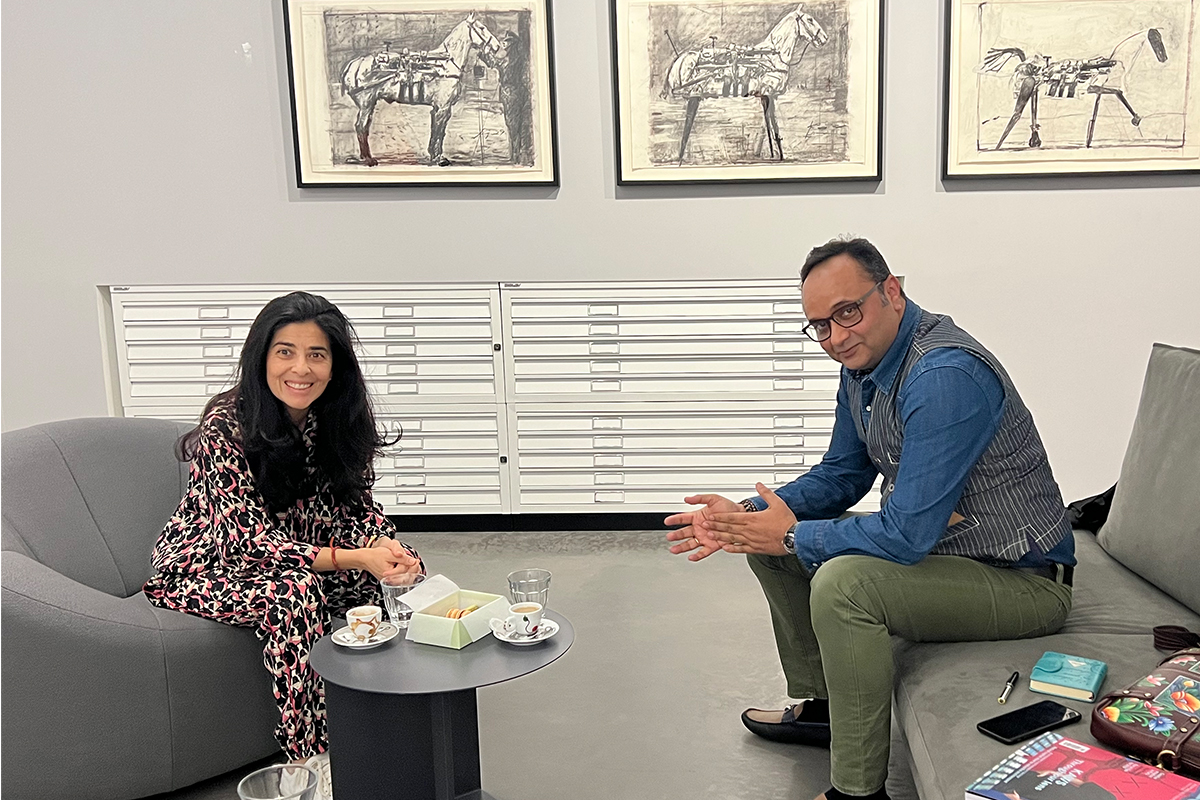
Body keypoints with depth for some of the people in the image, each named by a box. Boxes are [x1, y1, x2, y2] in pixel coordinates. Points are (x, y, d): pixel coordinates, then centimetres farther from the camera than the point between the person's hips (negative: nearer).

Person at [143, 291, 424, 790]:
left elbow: (356, 506, -4)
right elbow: (253, 540, -28)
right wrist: (358, 559, -39)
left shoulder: (339, 419, -8)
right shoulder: (225, 428, -26)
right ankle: (310, 757, -23)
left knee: (402, 570, -14)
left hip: (299, 553, 6)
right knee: (293, 592, -35)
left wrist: (385, 547, -28)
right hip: (207, 570, -6)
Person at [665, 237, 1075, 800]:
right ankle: (820, 706, 24)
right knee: (766, 538, 10)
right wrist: (743, 516, -4)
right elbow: (842, 475, 11)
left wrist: (794, 535, -18)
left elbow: (908, 535, -32)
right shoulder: (863, 360, 1)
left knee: (843, 581, -32)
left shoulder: (946, 376, -29)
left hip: (1022, 580, -9)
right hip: (937, 544, 10)